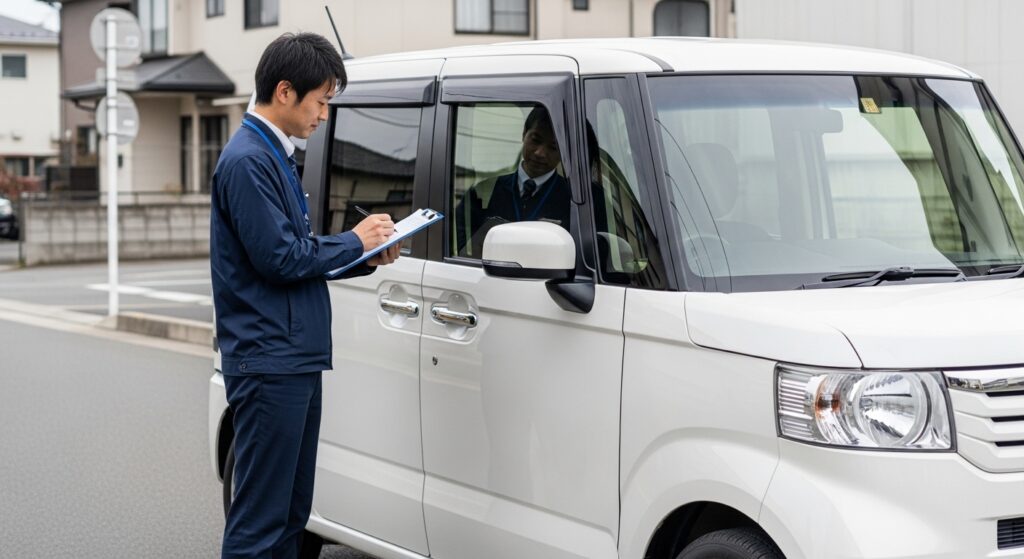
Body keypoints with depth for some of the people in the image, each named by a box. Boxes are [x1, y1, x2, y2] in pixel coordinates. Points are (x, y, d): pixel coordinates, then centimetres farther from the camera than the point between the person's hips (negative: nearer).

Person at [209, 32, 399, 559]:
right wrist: (354, 241, -6)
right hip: (268, 362, -10)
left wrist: (363, 258, 8)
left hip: (296, 359, 10)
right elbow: (278, 259, -18)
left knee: (291, 514, 15)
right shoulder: (247, 161, -14)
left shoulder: (276, 157, 17)